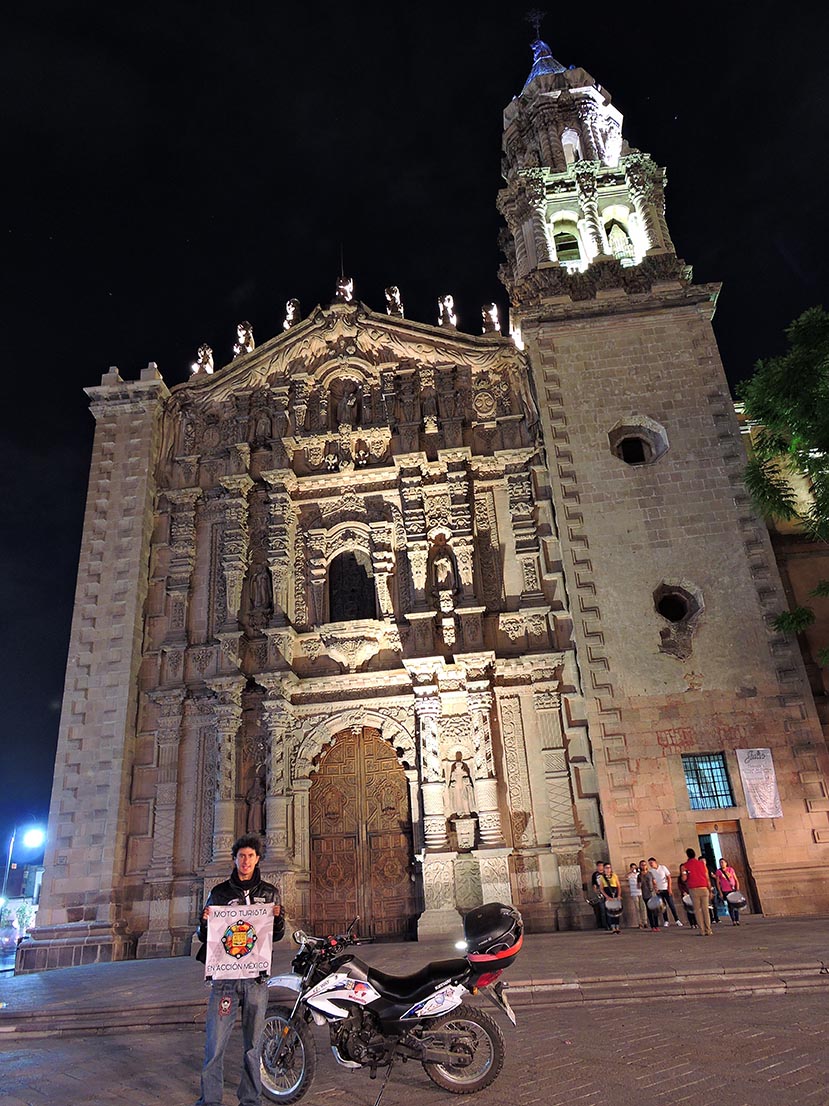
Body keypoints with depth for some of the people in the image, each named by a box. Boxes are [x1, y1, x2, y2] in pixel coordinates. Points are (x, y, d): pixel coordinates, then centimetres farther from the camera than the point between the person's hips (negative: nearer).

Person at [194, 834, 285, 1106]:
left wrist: (277, 918, -9)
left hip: (257, 977, 1)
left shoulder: (269, 892, 8)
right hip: (225, 976, -1)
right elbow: (204, 936, 10)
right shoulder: (219, 892, 5)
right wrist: (204, 922, -12)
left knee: (253, 1044, 9)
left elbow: (278, 936, 12)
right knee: (215, 1043, -3)